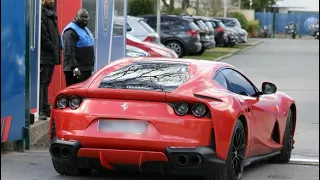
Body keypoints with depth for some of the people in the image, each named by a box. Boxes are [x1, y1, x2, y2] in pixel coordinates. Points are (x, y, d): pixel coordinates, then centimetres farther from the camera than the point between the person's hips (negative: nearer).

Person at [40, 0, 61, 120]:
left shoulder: (51, 14, 19)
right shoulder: (41, 14, -13)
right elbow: (43, 37, -20)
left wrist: (57, 49, 9)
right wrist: (53, 48, -14)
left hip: (51, 56, 9)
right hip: (44, 55, -9)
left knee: (46, 83, 13)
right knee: (41, 83, -9)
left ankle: (45, 109, 19)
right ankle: (39, 110, -10)